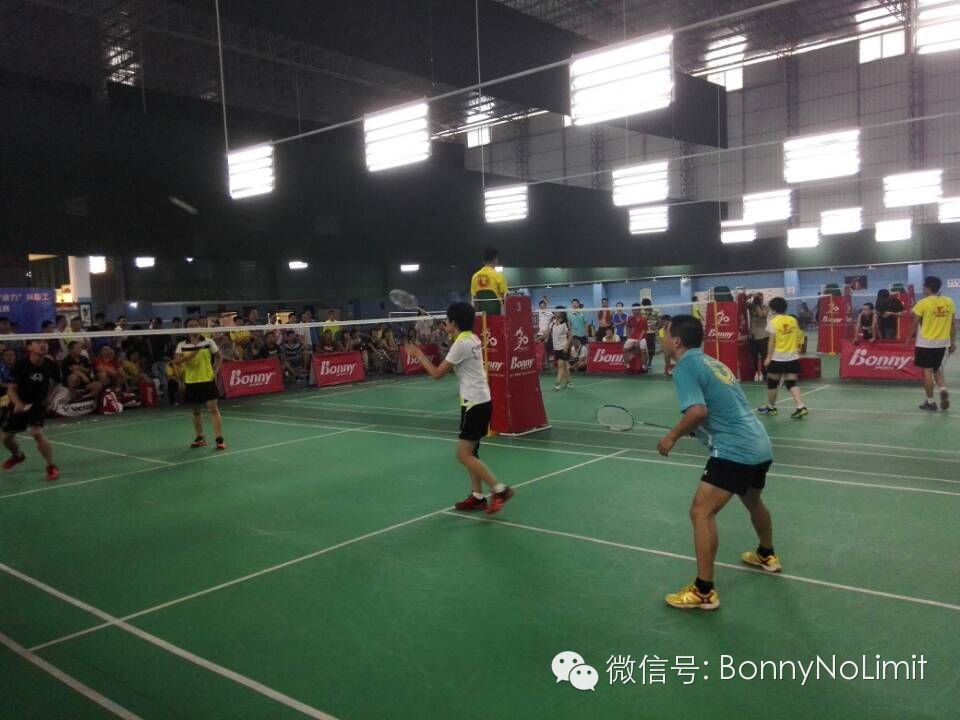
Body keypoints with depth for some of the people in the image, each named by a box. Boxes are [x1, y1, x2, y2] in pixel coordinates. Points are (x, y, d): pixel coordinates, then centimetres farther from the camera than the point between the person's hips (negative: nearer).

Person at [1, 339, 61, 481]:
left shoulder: (50, 365, -17)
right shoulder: (21, 364, -21)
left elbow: (55, 381, 6)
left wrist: (48, 398, 5)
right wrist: (17, 403, -36)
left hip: (39, 404, -2)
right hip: (20, 404, 2)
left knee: (37, 433, -24)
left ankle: (51, 467, -10)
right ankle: (18, 455, 47)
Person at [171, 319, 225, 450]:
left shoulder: (208, 342, -1)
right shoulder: (182, 345, 0)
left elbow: (218, 357, 13)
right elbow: (176, 361, -12)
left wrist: (215, 371, 1)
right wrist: (191, 355, -24)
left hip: (207, 380, -2)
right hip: (191, 382, 2)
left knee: (213, 409, -8)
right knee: (196, 411, 12)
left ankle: (220, 439, -7)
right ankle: (200, 438, 27)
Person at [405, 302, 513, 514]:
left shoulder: (461, 344, -17)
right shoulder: (473, 339, 10)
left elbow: (437, 373, -13)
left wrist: (419, 355, -1)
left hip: (475, 403, -9)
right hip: (479, 401, 9)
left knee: (464, 454, -7)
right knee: (470, 452, 14)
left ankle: (500, 490, -6)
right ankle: (477, 496, 18)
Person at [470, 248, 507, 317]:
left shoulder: (476, 276, 8)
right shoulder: (498, 275, -5)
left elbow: (474, 297, 10)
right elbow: (504, 296, -4)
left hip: (481, 312, 5)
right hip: (495, 312, -5)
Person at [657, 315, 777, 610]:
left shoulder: (685, 367, -11)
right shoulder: (711, 361, 16)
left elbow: (698, 411, -25)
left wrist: (672, 436, -12)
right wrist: (692, 431, 20)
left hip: (735, 450, -10)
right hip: (760, 445, 10)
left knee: (701, 513, -8)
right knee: (752, 501, 33)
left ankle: (704, 592, -6)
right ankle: (767, 556, 56)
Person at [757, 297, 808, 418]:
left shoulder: (773, 322, -9)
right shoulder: (793, 320, 5)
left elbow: (772, 341, -11)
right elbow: (797, 339, 9)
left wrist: (768, 357, -6)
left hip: (777, 358, -5)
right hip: (793, 357, 5)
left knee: (772, 383, 12)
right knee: (791, 383, 6)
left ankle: (771, 407, 25)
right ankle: (801, 407, -9)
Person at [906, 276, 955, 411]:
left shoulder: (923, 303, -12)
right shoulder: (949, 302, 1)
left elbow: (915, 325, -7)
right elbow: (953, 325, 6)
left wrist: (908, 340, 6)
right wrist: (953, 342, 15)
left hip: (926, 343, -4)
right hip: (942, 343, 4)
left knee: (927, 371, 3)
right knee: (938, 370, 19)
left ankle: (930, 402, 6)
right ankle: (943, 390, -6)